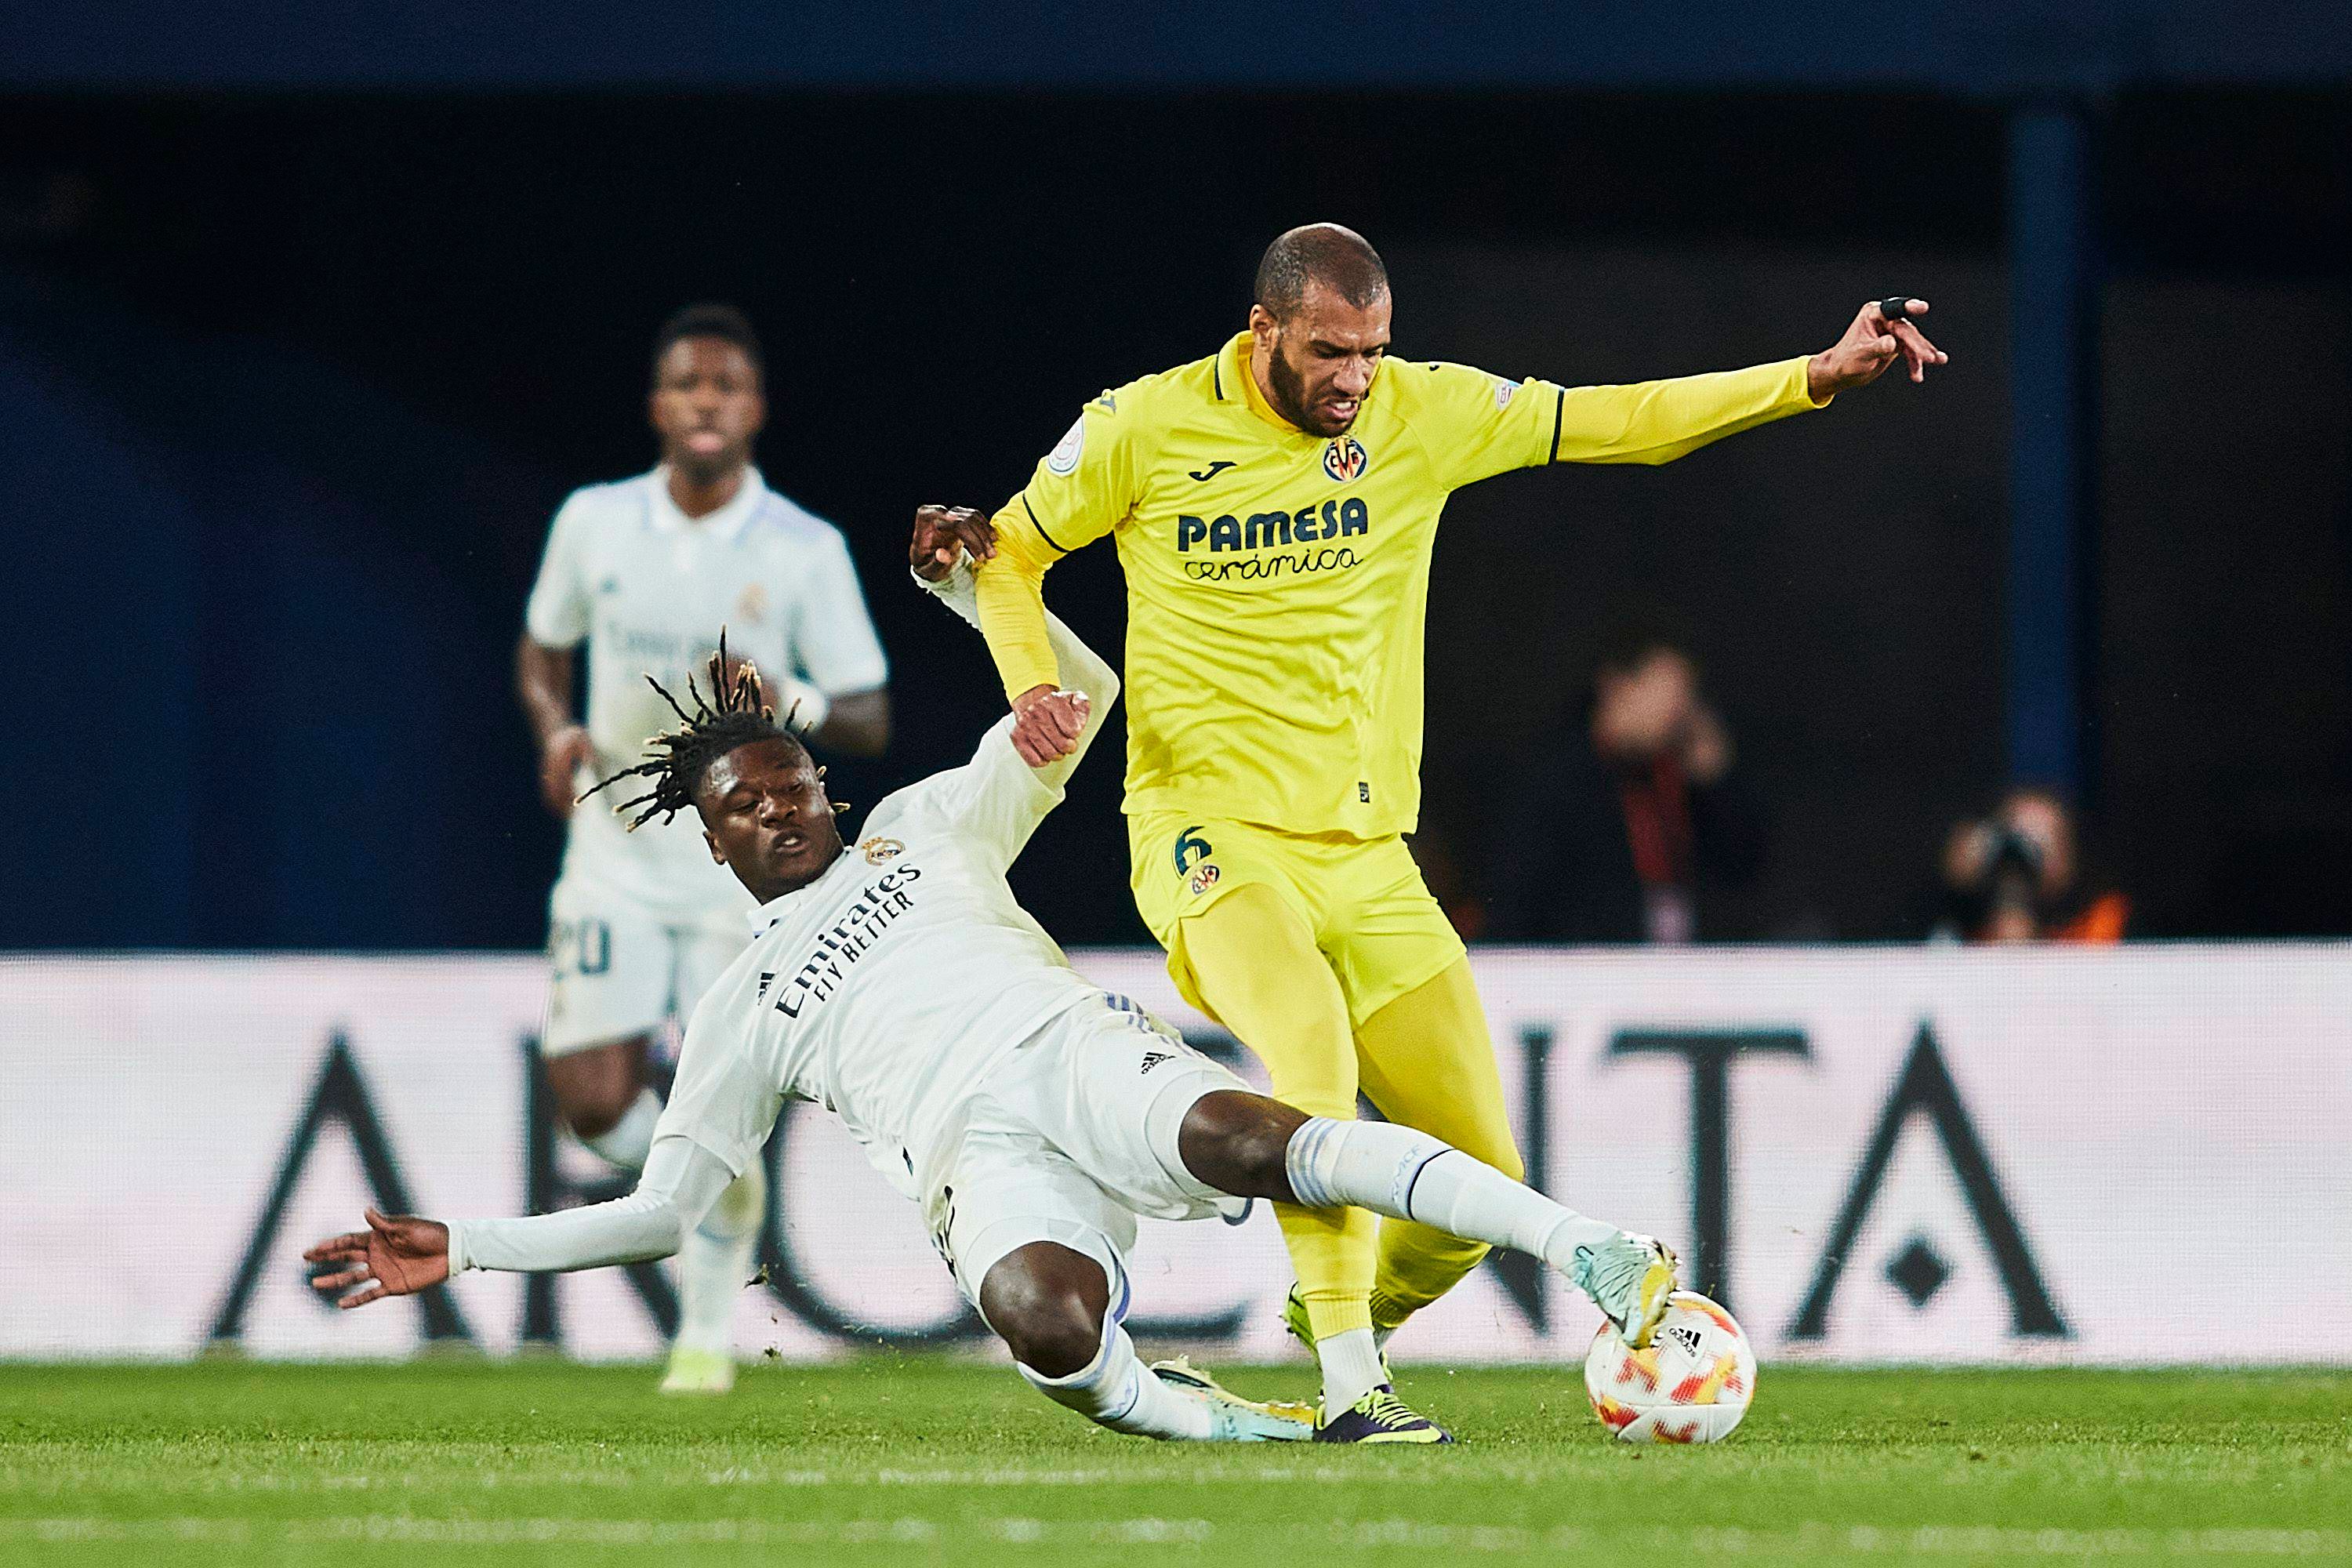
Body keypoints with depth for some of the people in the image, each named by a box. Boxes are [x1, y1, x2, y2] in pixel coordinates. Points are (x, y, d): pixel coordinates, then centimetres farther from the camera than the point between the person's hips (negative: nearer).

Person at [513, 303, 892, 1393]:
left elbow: (870, 720, -4)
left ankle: (708, 1330, 13)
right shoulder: (595, 523, 0)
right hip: (616, 853, 2)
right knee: (595, 1106, -9)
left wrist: (795, 704, -25)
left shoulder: (806, 552, -6)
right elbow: (542, 648, 17)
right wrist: (557, 730, -4)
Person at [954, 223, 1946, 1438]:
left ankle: (1349, 1312, 32)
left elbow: (1622, 422, 5)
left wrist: (1821, 376, -3)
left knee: (1484, 1176, 2)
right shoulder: (1148, 428, -4)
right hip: (1211, 834, -4)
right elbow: (1012, 548, 10)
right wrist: (1030, 680, -8)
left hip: (1365, 853, 5)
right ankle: (1351, 1388, -32)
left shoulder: (1421, 413, 3)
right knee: (1313, 1039, -34)